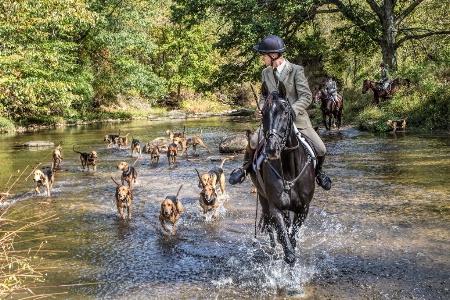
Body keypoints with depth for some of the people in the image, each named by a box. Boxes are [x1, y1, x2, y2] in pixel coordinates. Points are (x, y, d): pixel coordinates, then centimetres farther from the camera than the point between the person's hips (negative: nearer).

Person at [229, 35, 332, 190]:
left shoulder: (296, 70, -10)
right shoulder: (266, 73, 5)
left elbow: (306, 97, -15)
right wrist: (261, 110, -9)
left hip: (297, 118, -3)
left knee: (320, 150, -9)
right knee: (253, 141, -19)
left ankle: (318, 171, 25)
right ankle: (246, 167, 10)